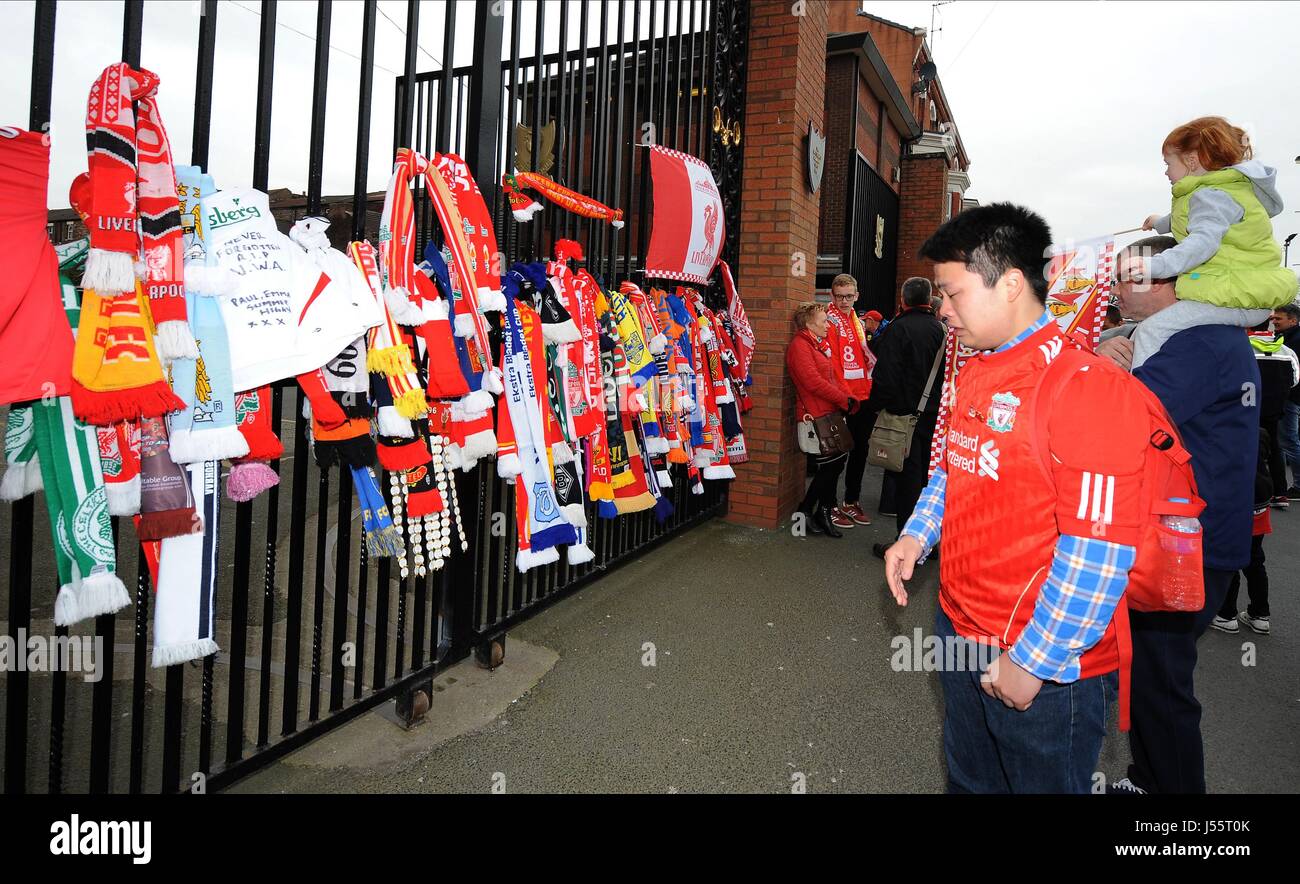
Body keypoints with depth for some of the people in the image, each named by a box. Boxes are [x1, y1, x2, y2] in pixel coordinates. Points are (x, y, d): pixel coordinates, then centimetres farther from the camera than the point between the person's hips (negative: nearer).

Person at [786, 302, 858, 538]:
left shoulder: (821, 344, 20)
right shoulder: (800, 345, -11)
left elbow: (836, 375, 18)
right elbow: (813, 382, -19)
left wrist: (849, 399, 3)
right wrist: (844, 400, -12)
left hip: (831, 414, 9)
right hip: (815, 416, -9)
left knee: (835, 462, 10)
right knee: (829, 466, -5)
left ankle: (823, 513, 20)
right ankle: (805, 510, 10)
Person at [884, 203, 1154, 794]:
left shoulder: (1088, 386, -22)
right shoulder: (973, 373, 6)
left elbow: (1097, 553, -24)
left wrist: (1031, 662, -19)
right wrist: (917, 535, 4)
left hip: (1047, 670, -7)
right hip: (960, 632, 8)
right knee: (970, 780, 24)